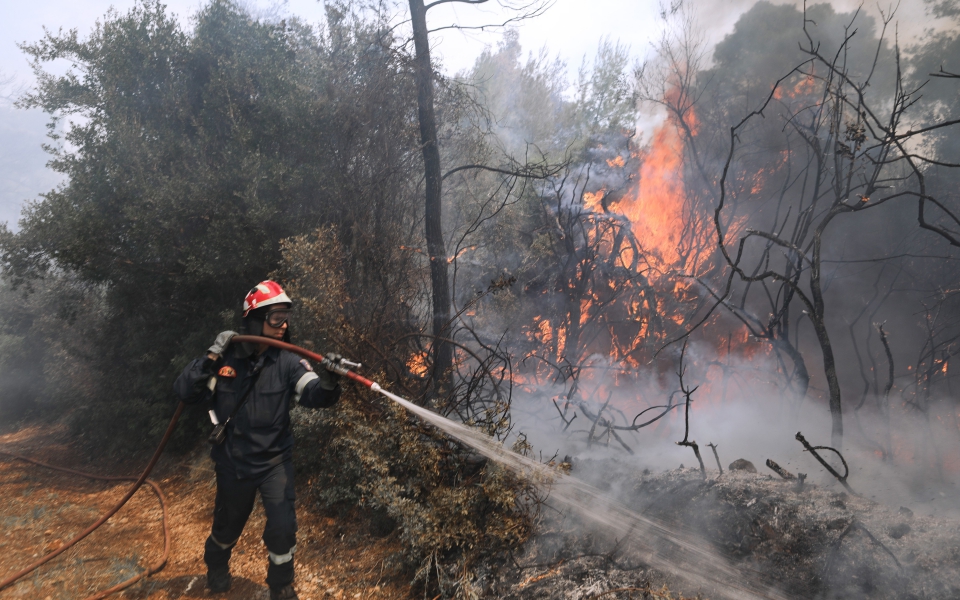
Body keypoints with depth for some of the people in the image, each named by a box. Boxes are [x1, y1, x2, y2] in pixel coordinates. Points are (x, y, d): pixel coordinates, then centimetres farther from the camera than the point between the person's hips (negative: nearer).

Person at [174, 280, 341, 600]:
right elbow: (184, 392, -11)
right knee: (228, 524, 20)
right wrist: (211, 358, -25)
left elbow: (312, 394, -30)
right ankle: (216, 565, 55)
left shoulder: (288, 361, -14)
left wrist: (326, 383, -53)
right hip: (232, 461, 1)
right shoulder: (225, 356, -11)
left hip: (275, 461, -1)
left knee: (282, 527, -9)